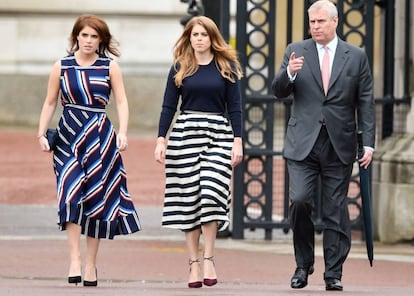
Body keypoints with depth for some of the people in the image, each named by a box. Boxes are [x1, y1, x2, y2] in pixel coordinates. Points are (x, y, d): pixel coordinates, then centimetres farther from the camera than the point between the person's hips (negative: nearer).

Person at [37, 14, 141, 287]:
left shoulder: (110, 67, 3)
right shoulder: (62, 67, 5)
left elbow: (121, 102, 0)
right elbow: (50, 103, 8)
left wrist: (123, 133, -13)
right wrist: (42, 133, -1)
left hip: (100, 137, 0)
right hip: (68, 135, 0)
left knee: (97, 198, 3)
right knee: (71, 195, -15)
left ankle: (91, 264, 12)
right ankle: (75, 259, -18)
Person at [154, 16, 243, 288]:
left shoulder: (226, 67, 6)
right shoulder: (180, 68, 8)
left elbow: (235, 107, 5)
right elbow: (169, 106, 7)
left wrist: (238, 141, -3)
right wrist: (161, 140, -1)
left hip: (219, 134, -1)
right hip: (185, 133, 1)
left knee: (211, 192, -16)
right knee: (189, 198, -1)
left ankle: (208, 259, -12)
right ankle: (194, 263, 2)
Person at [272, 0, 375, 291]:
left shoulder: (356, 57, 6)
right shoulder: (296, 51, 7)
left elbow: (366, 103, 6)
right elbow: (279, 91, 3)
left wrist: (369, 143, -1)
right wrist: (289, 73, -19)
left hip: (339, 146, 0)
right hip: (303, 144, 0)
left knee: (336, 210, 1)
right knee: (300, 201, -12)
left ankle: (334, 273, 8)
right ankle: (303, 264, 6)